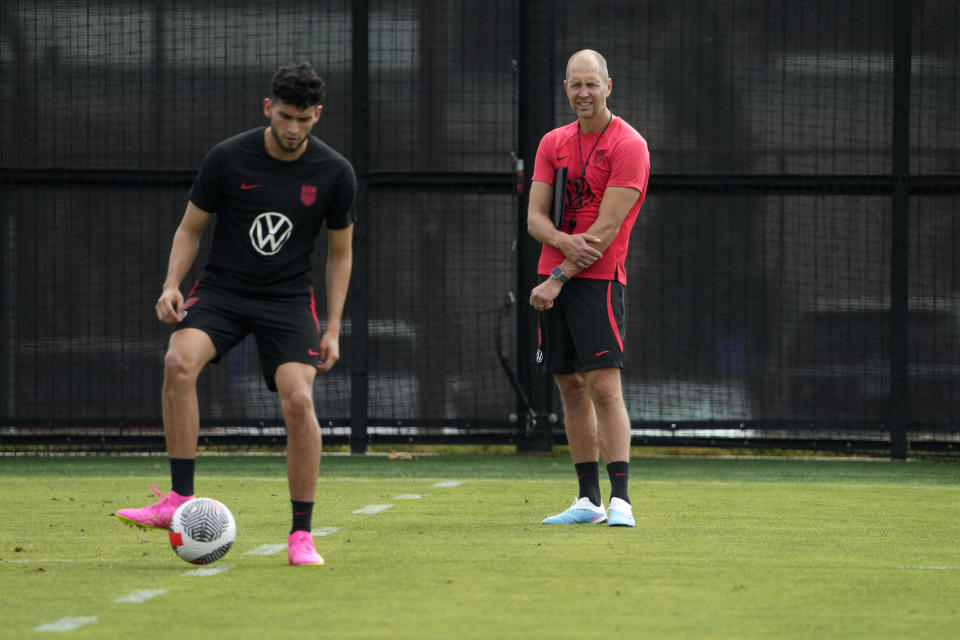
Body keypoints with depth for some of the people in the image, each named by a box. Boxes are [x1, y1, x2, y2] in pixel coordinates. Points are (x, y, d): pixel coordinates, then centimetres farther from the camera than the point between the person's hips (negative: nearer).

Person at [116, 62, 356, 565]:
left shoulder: (334, 174, -4)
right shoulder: (228, 158, -7)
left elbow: (341, 253, 7)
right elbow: (191, 228, 5)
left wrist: (332, 329, 1)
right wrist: (172, 285, -12)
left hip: (289, 298, 0)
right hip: (222, 289, 0)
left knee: (298, 401, -21)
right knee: (179, 361, -29)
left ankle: (301, 534, -7)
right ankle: (181, 498, -23)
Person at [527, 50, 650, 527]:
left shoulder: (628, 145, -7)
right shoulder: (553, 143, 13)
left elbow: (608, 227, -12)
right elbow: (534, 218, 7)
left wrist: (559, 278, -15)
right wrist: (563, 240, -16)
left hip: (598, 278, -6)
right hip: (552, 280, 6)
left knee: (604, 386, -14)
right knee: (571, 388, 7)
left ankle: (620, 500, -18)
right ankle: (588, 500, 11)